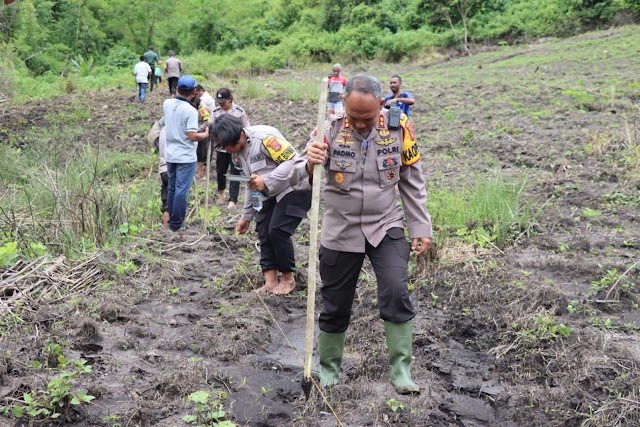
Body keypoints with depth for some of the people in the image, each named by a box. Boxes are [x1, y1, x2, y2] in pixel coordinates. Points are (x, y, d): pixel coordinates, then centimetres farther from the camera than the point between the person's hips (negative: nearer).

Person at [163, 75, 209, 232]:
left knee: (172, 189, 19)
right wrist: (206, 134, -6)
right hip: (185, 157, -7)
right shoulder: (190, 110, -20)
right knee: (181, 191, 1)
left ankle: (171, 219, 28)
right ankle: (176, 223, 7)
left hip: (170, 155, 7)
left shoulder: (167, 104, 0)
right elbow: (192, 136, -22)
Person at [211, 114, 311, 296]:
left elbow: (292, 161, -28)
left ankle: (288, 278, 5)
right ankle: (270, 282, 5)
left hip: (294, 189, -9)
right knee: (264, 232, 0)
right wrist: (246, 216, 16)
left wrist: (266, 181, -37)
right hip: (270, 195, 9)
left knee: (277, 231, -14)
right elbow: (251, 185, 15)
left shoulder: (264, 137, -25)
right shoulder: (237, 154, 4)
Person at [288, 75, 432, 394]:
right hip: (340, 232, 0)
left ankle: (400, 370, 0)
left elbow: (412, 183, 2)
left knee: (396, 293, -16)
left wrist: (421, 229, 3)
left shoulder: (398, 128, -9)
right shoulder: (330, 129, -13)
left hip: (386, 227, 0)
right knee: (335, 306, 10)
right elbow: (296, 179, -18)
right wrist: (310, 165, -41)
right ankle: (328, 367, 32)